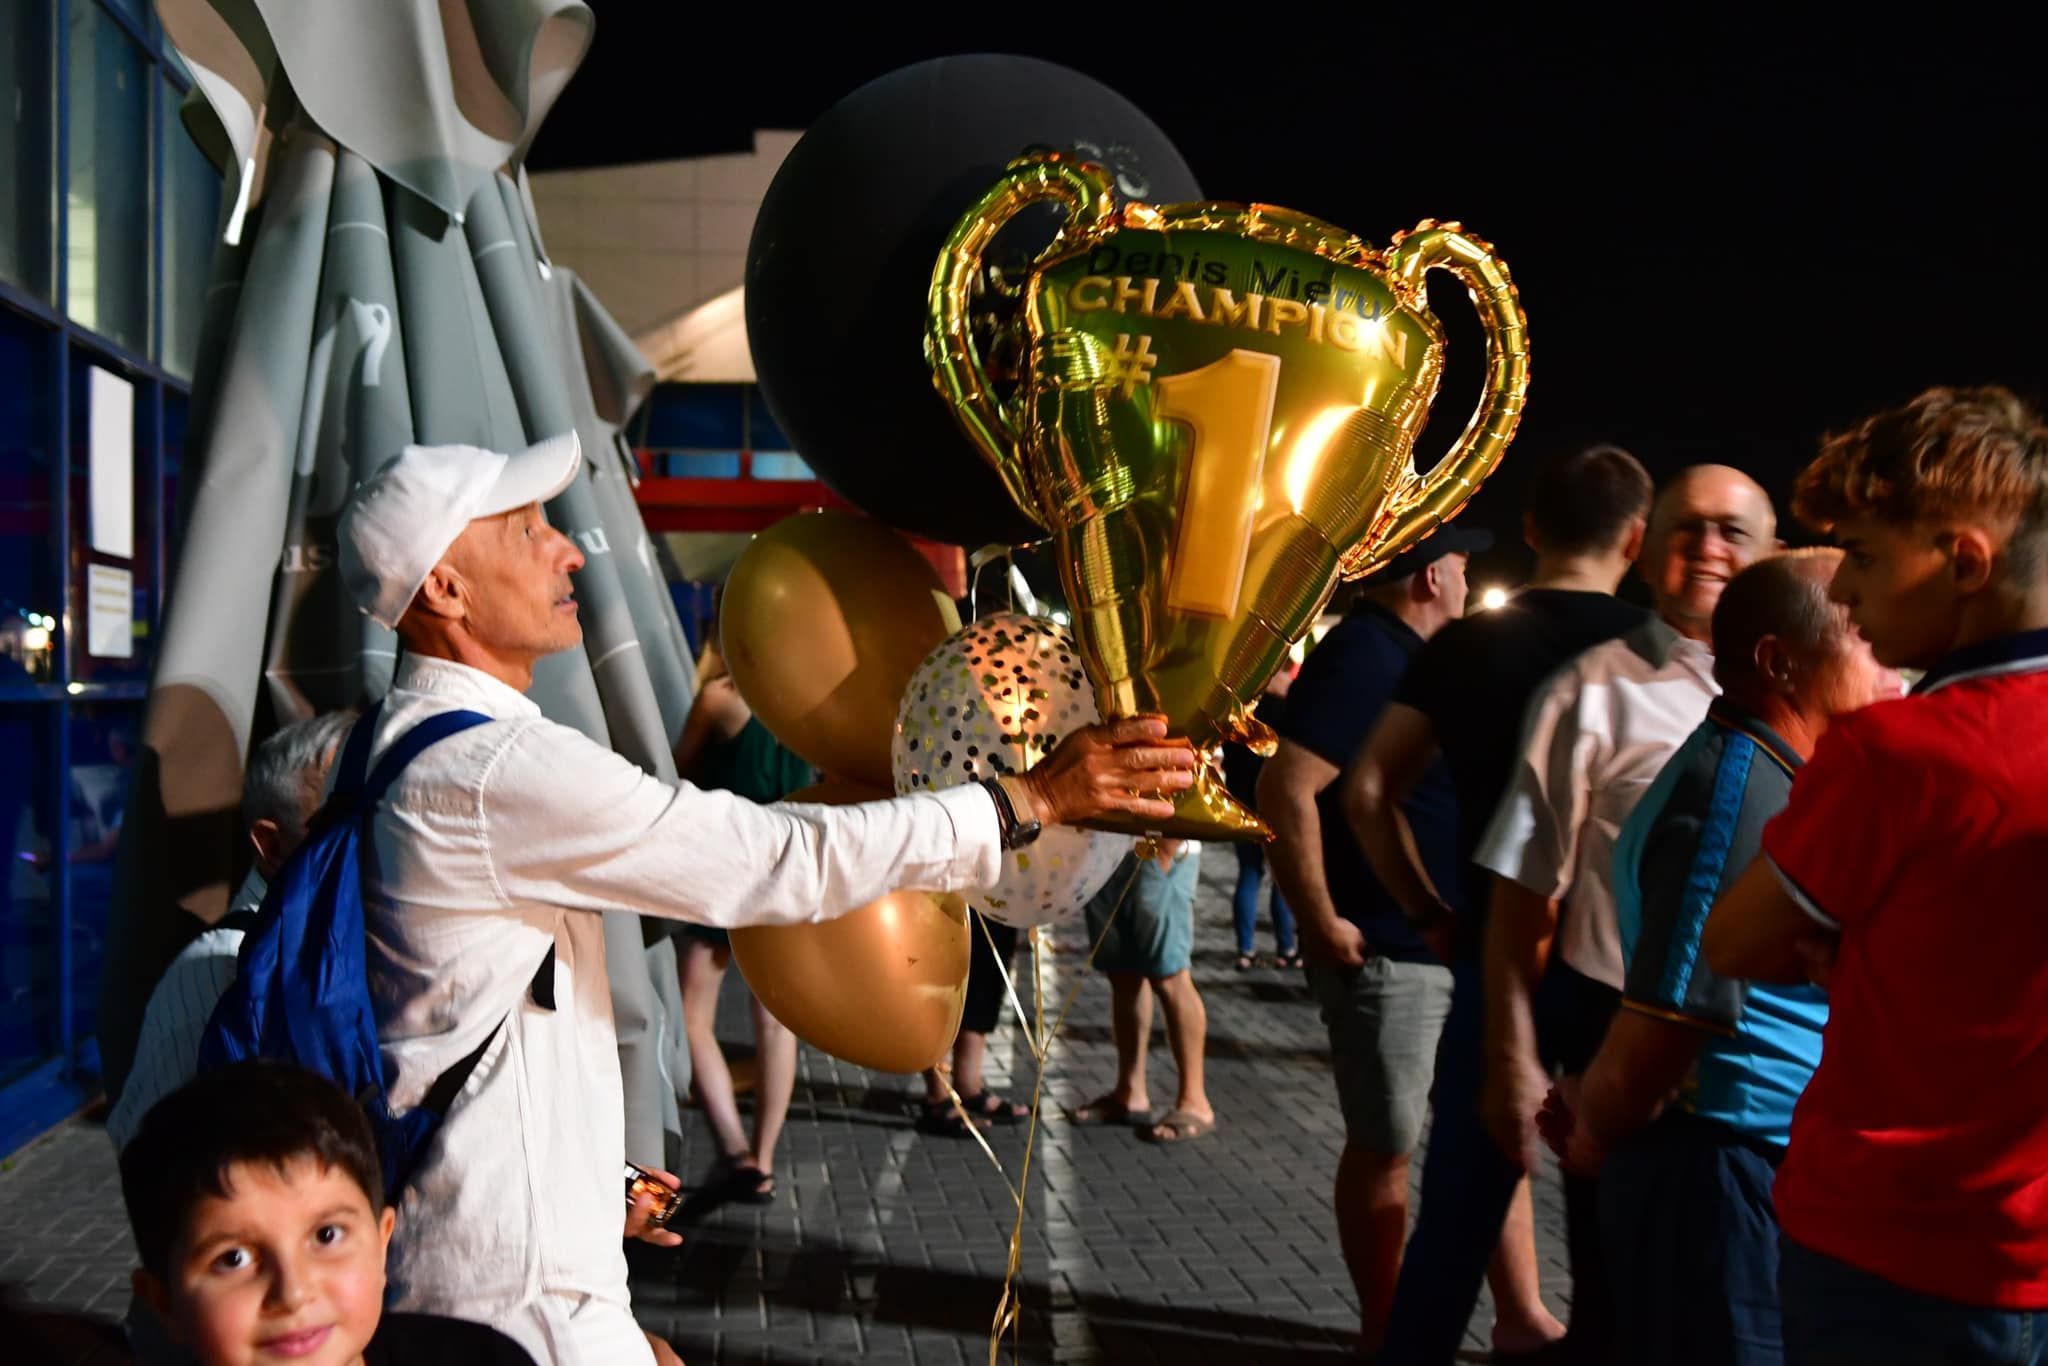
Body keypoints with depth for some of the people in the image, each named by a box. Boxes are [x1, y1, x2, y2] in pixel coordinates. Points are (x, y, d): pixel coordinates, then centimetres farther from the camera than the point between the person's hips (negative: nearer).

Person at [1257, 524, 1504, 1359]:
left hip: (1458, 946, 10)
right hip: (1387, 954, -10)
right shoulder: (1363, 657, -17)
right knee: (1385, 1149, 4)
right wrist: (1325, 926, -22)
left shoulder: (1410, 656, 13)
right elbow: (1285, 791, -28)